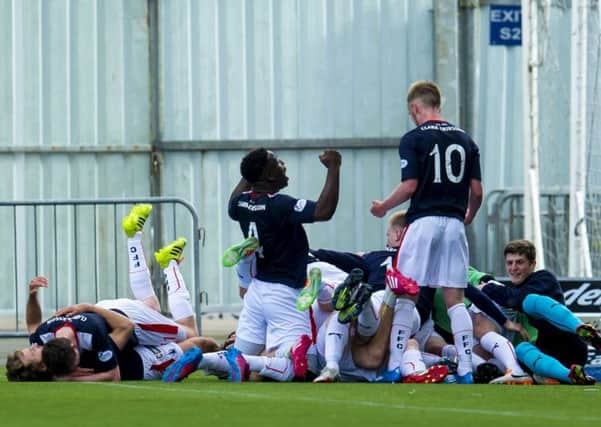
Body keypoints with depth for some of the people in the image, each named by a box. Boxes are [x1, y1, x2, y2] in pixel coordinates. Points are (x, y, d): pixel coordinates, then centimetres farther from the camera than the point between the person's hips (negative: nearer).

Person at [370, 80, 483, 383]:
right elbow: (477, 191, 8)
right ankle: (466, 369, -1)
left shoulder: (413, 139, -4)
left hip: (423, 221, -4)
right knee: (455, 300, 6)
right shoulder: (465, 140, 11)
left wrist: (382, 207, 7)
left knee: (405, 297, 1)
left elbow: (409, 187, -10)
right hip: (454, 224, 4)